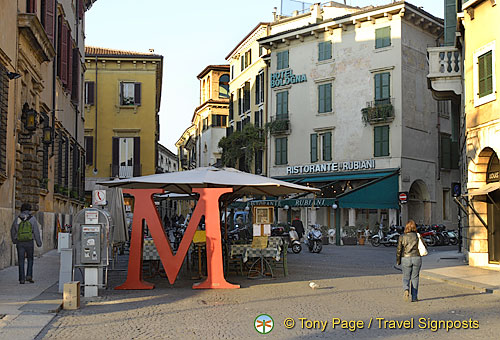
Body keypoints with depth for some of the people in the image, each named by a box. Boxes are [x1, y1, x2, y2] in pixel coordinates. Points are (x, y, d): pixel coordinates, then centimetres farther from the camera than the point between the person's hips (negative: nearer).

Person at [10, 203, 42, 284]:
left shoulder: (17, 219, 4)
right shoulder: (32, 219, -3)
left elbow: (13, 231, 14)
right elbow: (36, 232, -4)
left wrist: (14, 240, 31)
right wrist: (39, 243, 4)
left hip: (20, 243, 1)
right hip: (29, 242, -1)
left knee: (21, 261, 6)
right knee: (30, 260, 14)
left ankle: (22, 279, 2)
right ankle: (29, 276, 0)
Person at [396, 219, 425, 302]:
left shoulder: (402, 237, -5)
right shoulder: (418, 236, -3)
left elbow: (399, 250, -3)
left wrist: (398, 261, 7)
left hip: (406, 259, -1)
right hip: (417, 258, 1)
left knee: (406, 277, 10)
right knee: (415, 278, 12)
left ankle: (406, 289, -20)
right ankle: (414, 297, 12)